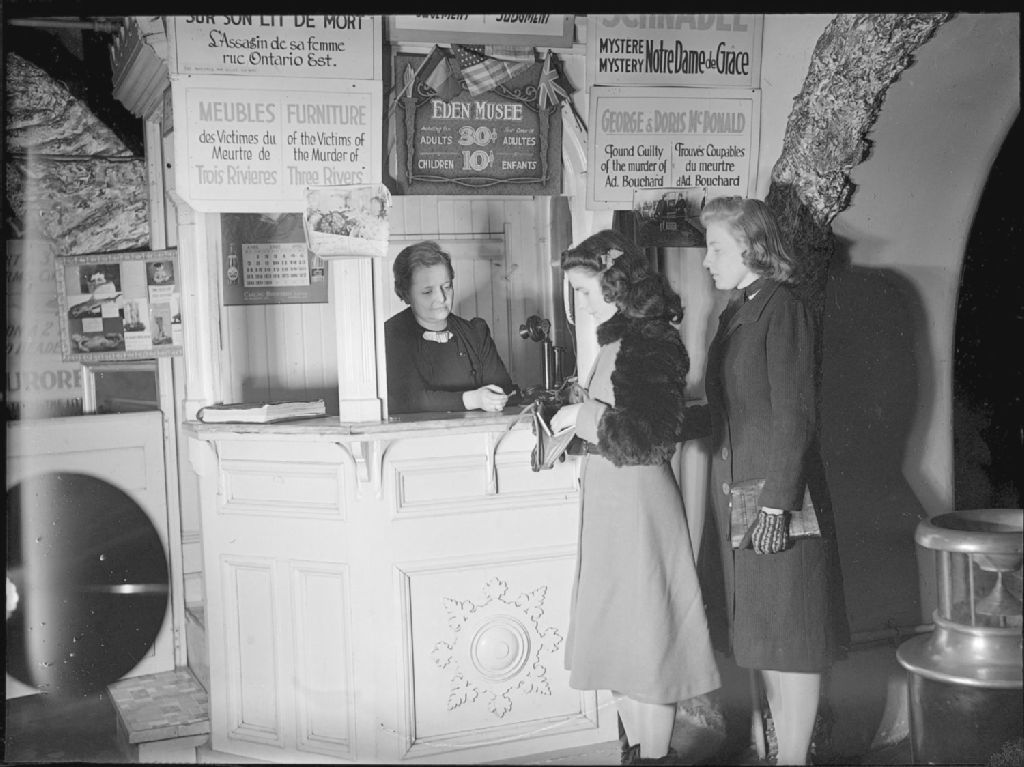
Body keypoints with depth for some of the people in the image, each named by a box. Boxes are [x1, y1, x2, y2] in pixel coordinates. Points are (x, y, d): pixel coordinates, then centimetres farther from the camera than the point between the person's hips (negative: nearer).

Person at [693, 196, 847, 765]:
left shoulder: (784, 310, -11)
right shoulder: (737, 313, 14)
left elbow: (794, 416, -16)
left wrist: (777, 505, -18)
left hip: (777, 495, -8)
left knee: (790, 637, 1)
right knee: (763, 635, 14)